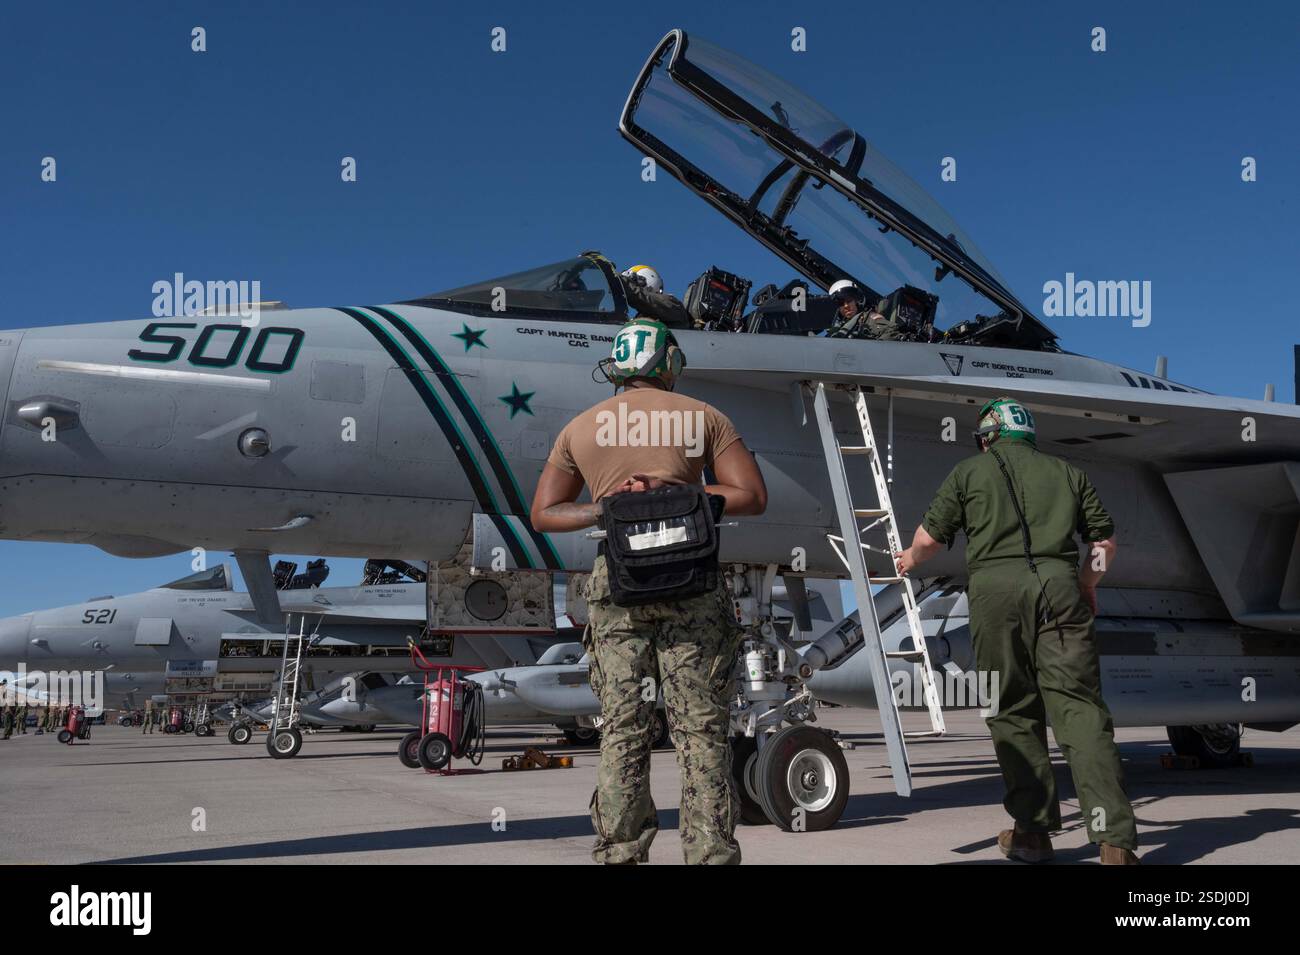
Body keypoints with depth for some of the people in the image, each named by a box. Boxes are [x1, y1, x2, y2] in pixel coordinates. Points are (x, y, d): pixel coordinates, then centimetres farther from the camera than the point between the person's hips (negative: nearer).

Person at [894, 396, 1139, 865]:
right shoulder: (1065, 472, 22)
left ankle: (1032, 831, 11)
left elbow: (931, 536, 15)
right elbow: (1104, 539, 19)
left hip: (996, 584, -1)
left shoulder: (970, 470, 16)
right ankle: (1115, 838, -10)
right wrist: (1087, 584, 34)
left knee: (1014, 712, 8)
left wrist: (910, 559, 35)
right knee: (1079, 708, -2)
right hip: (1059, 584, 2)